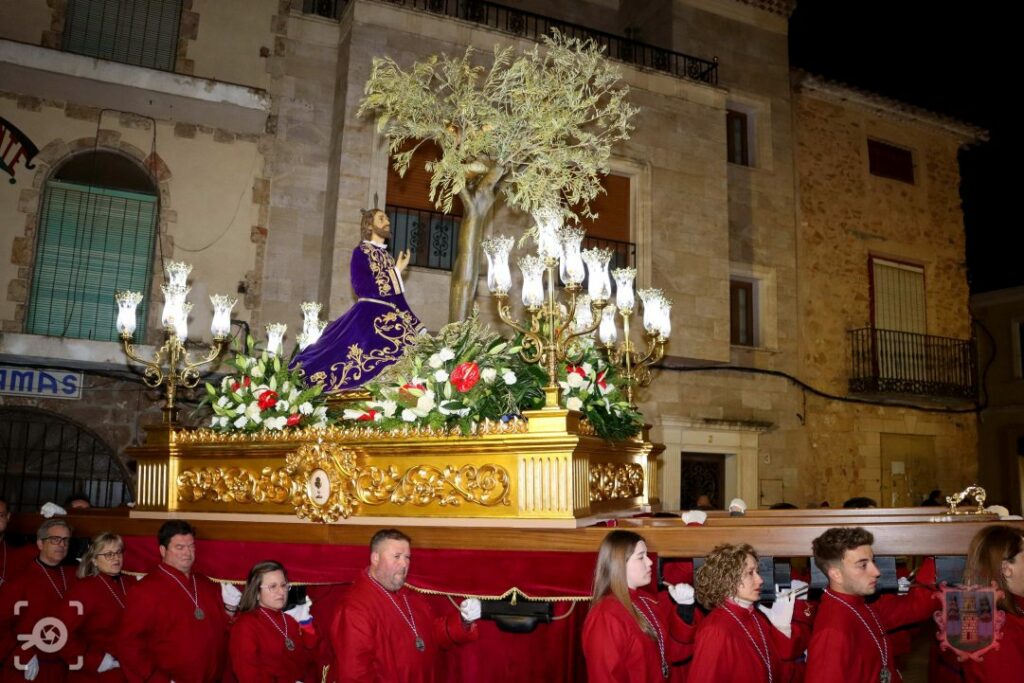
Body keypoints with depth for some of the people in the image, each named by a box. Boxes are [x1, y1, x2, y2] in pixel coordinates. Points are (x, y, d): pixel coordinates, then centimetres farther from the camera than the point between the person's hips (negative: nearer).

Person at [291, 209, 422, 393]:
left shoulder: (388, 256, 20)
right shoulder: (361, 252, 0)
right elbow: (362, 287, -13)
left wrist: (415, 325, 13)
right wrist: (397, 272, -9)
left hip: (391, 319, 7)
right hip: (369, 319, -7)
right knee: (367, 372, -15)